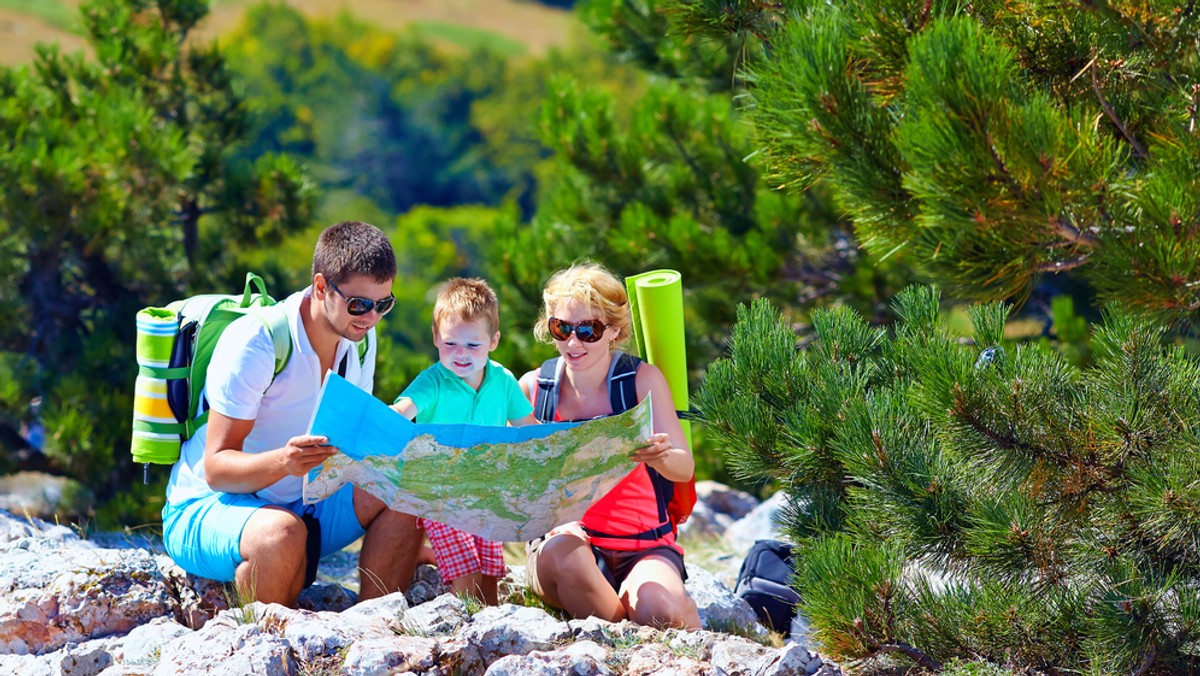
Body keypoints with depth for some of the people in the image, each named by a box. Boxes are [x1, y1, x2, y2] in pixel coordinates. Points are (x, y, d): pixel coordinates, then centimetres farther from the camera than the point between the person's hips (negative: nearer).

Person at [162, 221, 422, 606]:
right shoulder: (255, 343, -23)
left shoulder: (361, 337, 0)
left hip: (298, 505, 7)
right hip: (204, 511, -7)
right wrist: (282, 461, -45)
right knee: (282, 533, -39)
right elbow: (216, 467, -25)